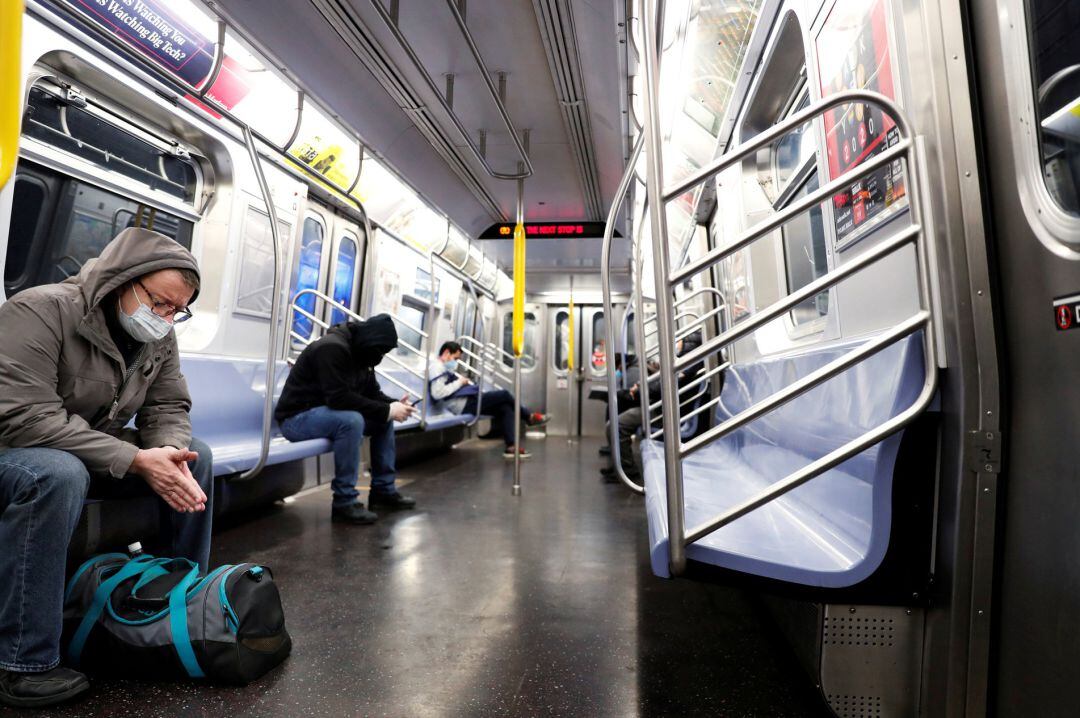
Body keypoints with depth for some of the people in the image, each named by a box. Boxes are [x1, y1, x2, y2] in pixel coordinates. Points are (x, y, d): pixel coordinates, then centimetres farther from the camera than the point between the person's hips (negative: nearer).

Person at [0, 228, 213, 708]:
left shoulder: (158, 338, -4)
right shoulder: (42, 311, -24)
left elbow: (168, 408, -2)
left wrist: (169, 453, -25)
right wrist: (135, 460, -36)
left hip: (90, 452, 7)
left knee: (195, 455, -9)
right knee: (58, 473, -38)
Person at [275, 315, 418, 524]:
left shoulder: (360, 353, 5)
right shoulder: (332, 348, -24)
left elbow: (372, 393, 6)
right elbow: (339, 397, -32)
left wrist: (393, 405, -15)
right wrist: (386, 410, -28)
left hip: (327, 412, 9)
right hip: (297, 417, -9)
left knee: (384, 418, 1)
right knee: (351, 421, -35)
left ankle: (383, 489, 8)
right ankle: (344, 502, -24)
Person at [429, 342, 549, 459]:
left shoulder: (444, 368, 22)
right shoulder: (437, 367, -10)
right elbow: (438, 393, -24)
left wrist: (465, 381, 7)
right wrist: (460, 382, -14)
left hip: (467, 402, 11)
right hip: (463, 404, -11)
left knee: (505, 408, 1)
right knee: (504, 394, -6)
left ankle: (511, 446, -7)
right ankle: (529, 417, 15)